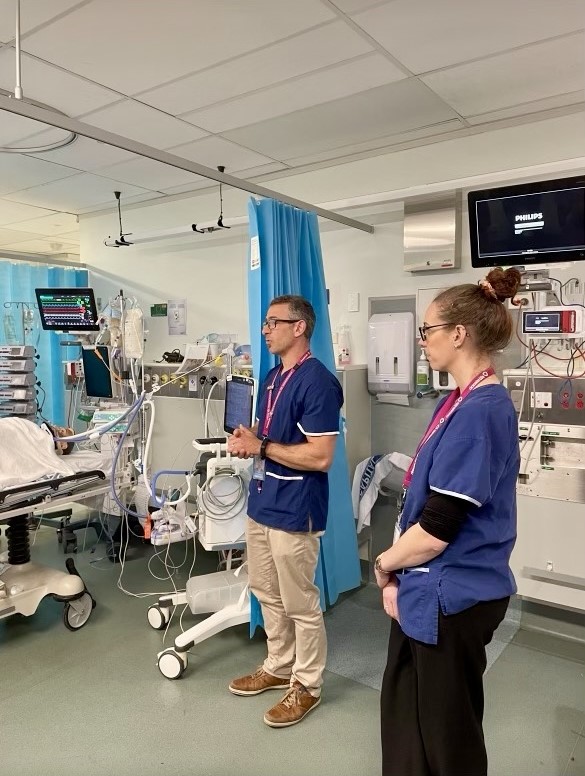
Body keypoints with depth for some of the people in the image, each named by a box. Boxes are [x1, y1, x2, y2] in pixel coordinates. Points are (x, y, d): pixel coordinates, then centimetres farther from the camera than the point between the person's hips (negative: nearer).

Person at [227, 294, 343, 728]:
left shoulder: (318, 382, -19)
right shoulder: (274, 376, 11)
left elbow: (320, 456, -24)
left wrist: (261, 447, -19)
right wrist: (248, 440, -1)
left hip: (295, 511, -9)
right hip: (262, 504, 9)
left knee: (301, 604, 8)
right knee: (268, 595, 21)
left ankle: (307, 685, 27)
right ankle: (278, 668, 40)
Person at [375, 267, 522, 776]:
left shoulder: (478, 411, -24)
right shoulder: (462, 402, 7)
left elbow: (437, 527, -25)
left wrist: (384, 564, -7)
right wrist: (398, 573, 2)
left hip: (451, 597, -9)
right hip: (431, 590, 9)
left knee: (446, 734, 15)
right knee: (404, 712, 24)